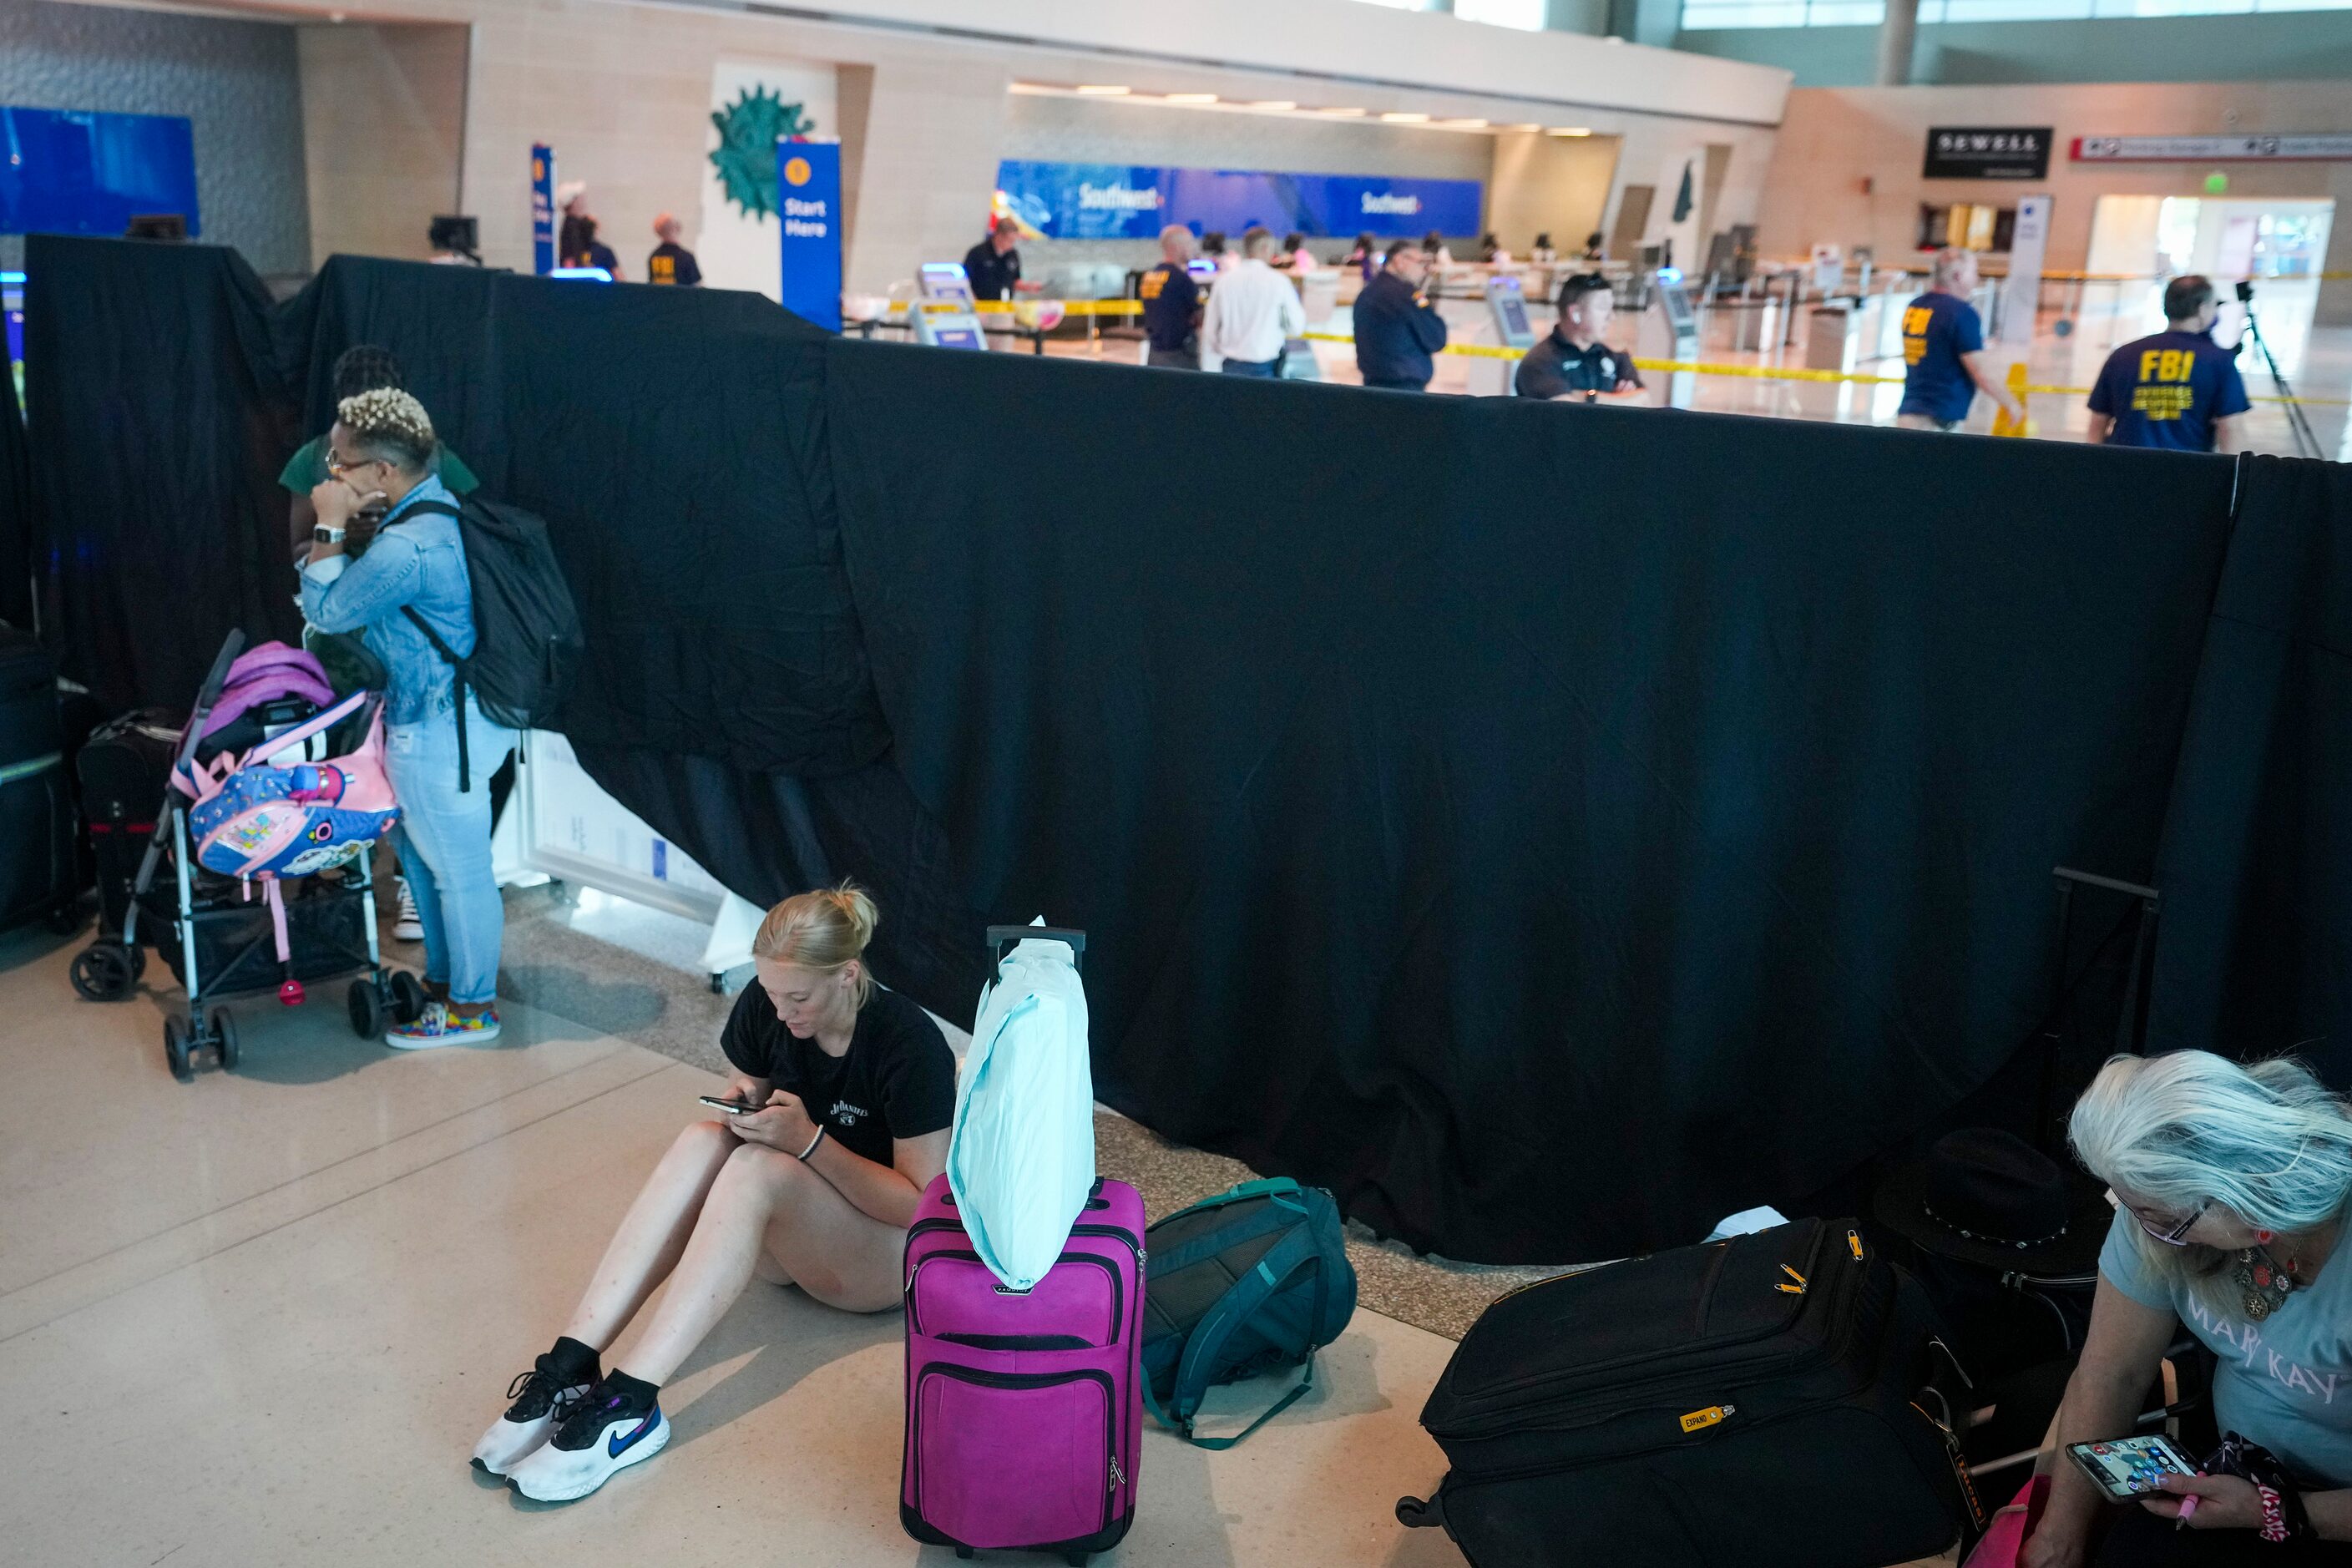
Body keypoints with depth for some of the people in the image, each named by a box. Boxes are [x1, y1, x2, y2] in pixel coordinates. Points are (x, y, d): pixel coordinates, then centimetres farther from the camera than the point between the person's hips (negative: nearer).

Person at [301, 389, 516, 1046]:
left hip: (438, 732, -11)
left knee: (458, 868, 5)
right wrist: (351, 524, 4)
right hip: (448, 712, 11)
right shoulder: (438, 506, 4)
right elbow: (366, 591, 17)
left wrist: (331, 527, -9)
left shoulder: (405, 549, -28)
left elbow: (327, 610, -11)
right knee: (419, 849, 24)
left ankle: (472, 1009, 21)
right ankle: (445, 977, 39)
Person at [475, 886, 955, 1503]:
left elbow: (923, 1206, -19)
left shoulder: (909, 1043, -23)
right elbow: (750, 1100, 11)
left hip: (887, 1256, -5)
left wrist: (809, 1140, -28)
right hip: (784, 1237, 6)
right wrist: (743, 1106, -14)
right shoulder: (764, 1006, -7)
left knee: (757, 1166, -33)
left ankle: (627, 1403, -40)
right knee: (703, 1141, -26)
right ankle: (569, 1364, -34)